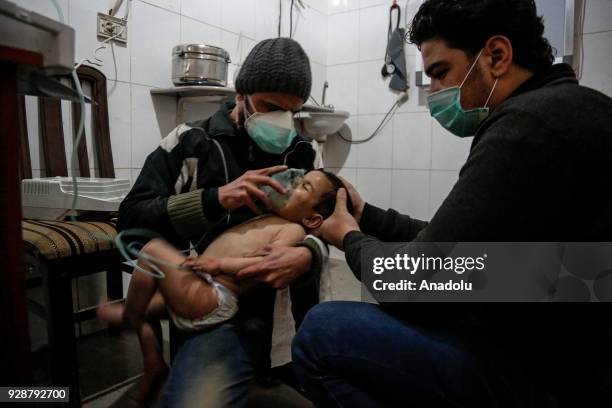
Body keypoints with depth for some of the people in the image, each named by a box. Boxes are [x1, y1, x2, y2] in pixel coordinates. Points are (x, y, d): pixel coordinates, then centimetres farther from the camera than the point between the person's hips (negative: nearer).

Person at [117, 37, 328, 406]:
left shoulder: (300, 153, 11)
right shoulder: (190, 142, 3)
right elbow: (131, 219, -4)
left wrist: (307, 254, -19)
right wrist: (216, 198, -19)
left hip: (280, 299, 3)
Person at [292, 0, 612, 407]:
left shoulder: (532, 121, -23)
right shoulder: (556, 111, 9)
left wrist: (351, 239, -2)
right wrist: (366, 215, 9)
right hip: (559, 347, 10)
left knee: (321, 333, -14)